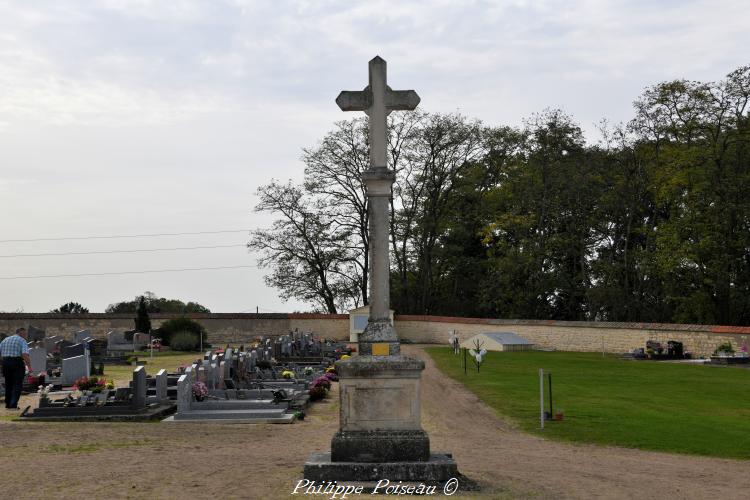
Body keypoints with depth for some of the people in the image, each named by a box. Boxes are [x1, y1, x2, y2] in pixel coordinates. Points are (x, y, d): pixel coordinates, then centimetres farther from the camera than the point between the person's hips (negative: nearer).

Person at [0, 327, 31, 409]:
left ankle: (8, 404, 22)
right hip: (17, 363, -5)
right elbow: (25, 355, -17)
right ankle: (13, 405, -9)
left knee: (8, 384, 18)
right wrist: (29, 366, -12)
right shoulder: (22, 341, -3)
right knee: (17, 385, 1)